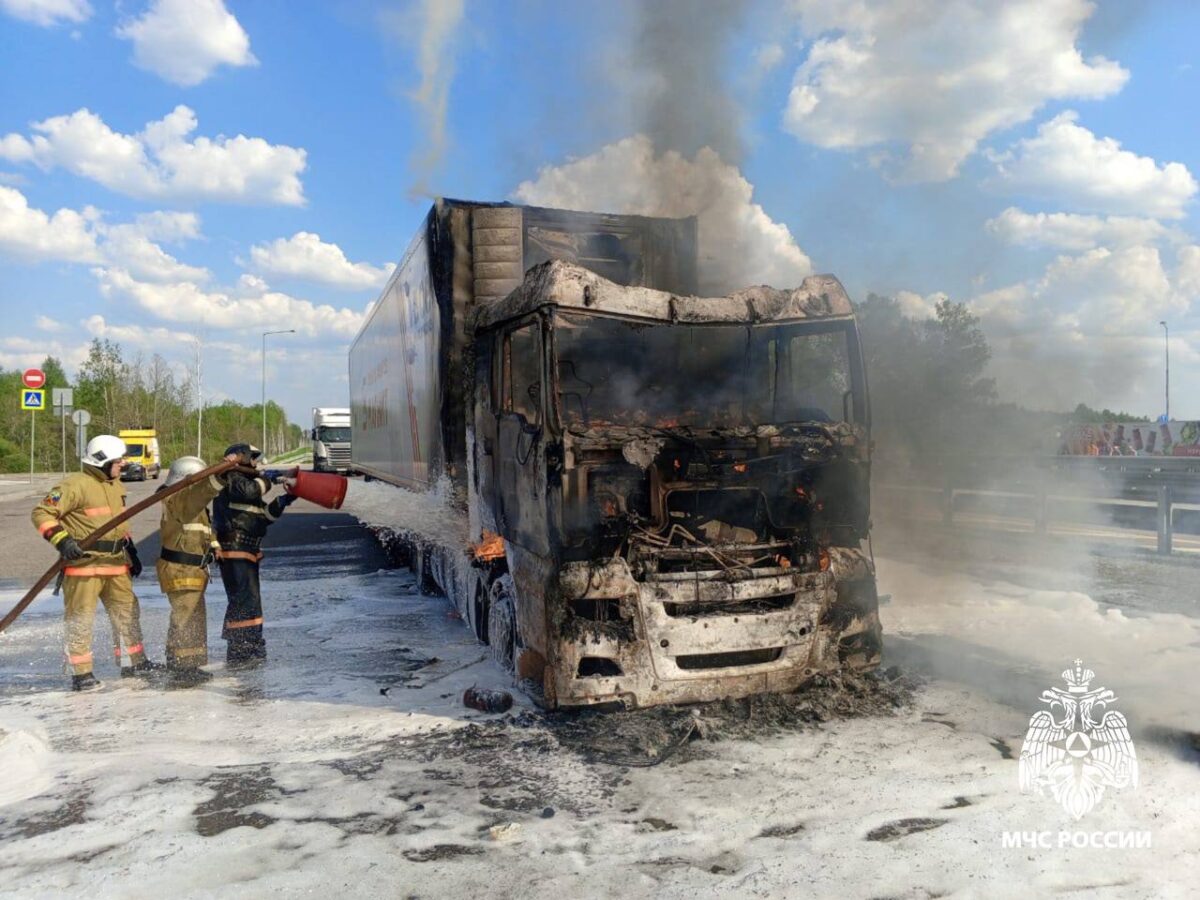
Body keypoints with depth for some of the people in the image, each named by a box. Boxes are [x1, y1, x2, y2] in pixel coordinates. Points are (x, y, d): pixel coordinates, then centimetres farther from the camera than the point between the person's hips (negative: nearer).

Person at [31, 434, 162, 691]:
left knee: (127, 612, 14)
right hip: (83, 562, -8)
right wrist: (61, 540, -26)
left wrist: (131, 551, 22)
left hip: (115, 562, 8)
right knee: (81, 619, -1)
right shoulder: (75, 485, -14)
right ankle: (81, 673, 9)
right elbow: (42, 513, -15)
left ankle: (133, 662, 26)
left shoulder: (116, 485, 14)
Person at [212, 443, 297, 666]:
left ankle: (250, 648, 28)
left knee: (249, 600, 17)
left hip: (247, 553, 11)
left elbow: (265, 515, 19)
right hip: (234, 553, -11)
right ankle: (239, 654, -10)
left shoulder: (244, 482, 23)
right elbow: (250, 490, -28)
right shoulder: (232, 480, -7)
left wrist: (284, 500, 6)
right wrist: (268, 478, -12)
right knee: (245, 599, -12)